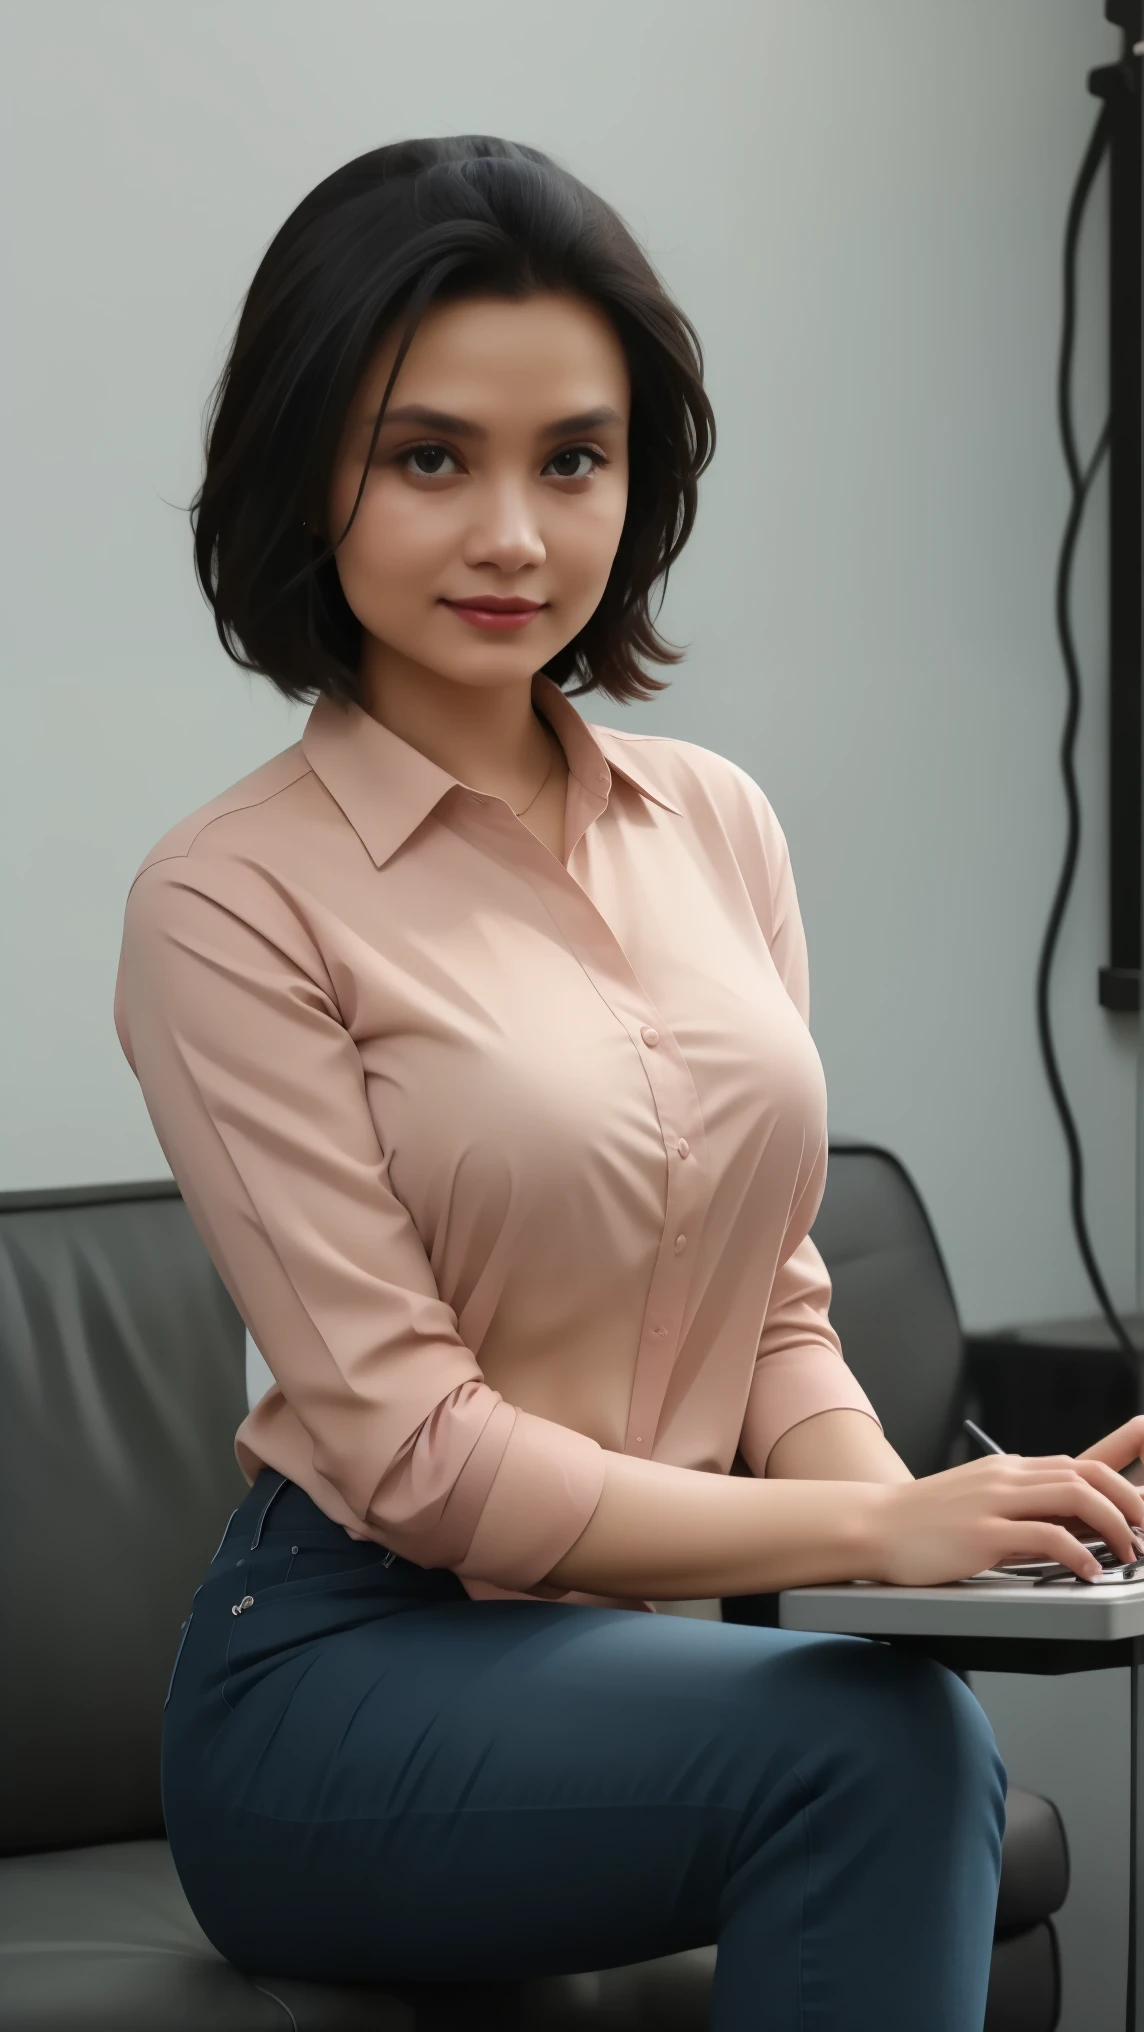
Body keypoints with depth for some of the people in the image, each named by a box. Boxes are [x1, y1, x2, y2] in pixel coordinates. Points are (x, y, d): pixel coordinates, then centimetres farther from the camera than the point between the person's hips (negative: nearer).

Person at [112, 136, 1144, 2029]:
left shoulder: (718, 823, 9)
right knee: (883, 1741, -31)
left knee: (950, 1818, -27)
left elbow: (778, 1306, 12)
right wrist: (875, 1532, -20)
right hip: (353, 1676, -5)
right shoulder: (230, 902, -9)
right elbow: (414, 1450, -12)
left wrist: (938, 1523, -9)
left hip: (669, 1654, 5)